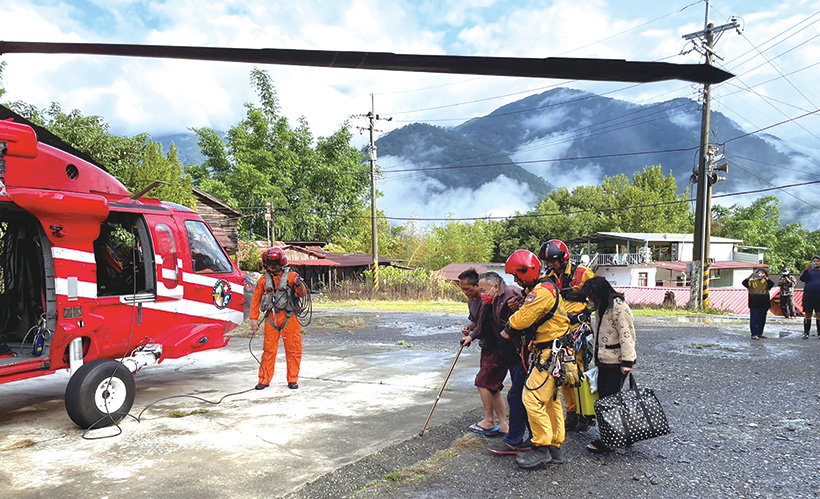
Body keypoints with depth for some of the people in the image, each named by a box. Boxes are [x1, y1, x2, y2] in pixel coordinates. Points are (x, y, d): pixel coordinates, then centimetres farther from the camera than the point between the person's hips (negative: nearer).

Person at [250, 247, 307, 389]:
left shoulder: (291, 276, 1)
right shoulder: (264, 279, 8)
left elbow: (303, 294, -1)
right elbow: (256, 299, 12)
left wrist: (299, 285, -23)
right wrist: (254, 319, 7)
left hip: (289, 317, -1)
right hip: (271, 318, 2)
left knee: (293, 349, 2)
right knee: (269, 349, 4)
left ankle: (292, 379, 13)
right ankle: (264, 380, 14)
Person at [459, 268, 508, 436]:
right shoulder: (472, 301, 10)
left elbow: (487, 326, -24)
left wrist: (472, 336, -18)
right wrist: (470, 327, 3)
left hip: (498, 348, -9)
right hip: (487, 348, 9)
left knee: (483, 381, -7)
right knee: (492, 387, 9)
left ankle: (489, 422, 7)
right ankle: (504, 424, 16)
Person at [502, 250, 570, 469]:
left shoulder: (543, 291, -18)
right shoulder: (537, 289, 16)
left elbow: (522, 319, -18)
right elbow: (526, 317, 17)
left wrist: (507, 331, -1)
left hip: (549, 354, -11)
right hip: (548, 352, 11)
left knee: (532, 398, -11)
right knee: (550, 400, 15)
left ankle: (542, 448, -3)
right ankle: (555, 448, 23)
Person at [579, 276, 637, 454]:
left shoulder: (618, 306, -16)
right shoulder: (601, 307, 14)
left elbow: (626, 334, -19)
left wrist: (627, 361, -22)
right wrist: (596, 355, 22)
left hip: (616, 363, -9)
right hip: (604, 361, 9)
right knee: (603, 398, 10)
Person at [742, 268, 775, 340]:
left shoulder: (766, 282, 9)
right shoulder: (752, 282, 3)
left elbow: (772, 284, -11)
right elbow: (744, 283, -13)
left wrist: (766, 278, -25)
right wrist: (750, 277, -27)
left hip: (764, 304, 3)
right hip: (754, 304, -3)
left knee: (762, 319, 10)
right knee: (754, 319, -7)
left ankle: (760, 333, 21)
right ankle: (754, 334, -8)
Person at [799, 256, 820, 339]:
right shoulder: (808, 271, 10)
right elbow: (802, 278, -6)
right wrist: (806, 269, -17)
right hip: (808, 297, -1)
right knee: (807, 315, 2)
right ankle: (806, 333, 6)